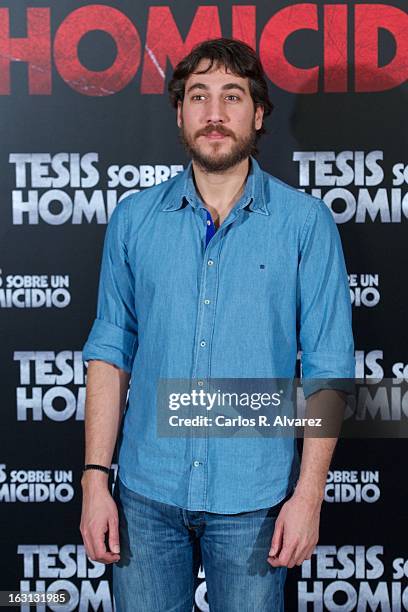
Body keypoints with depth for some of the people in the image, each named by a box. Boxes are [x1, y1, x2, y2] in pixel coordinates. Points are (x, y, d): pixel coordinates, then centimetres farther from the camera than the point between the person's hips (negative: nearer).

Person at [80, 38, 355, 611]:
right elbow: (110, 350, 4)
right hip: (147, 492, 2)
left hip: (253, 499, -1)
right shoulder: (133, 219, 2)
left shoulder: (306, 222, -4)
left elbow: (327, 369, -4)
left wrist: (309, 495, -9)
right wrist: (95, 478, -1)